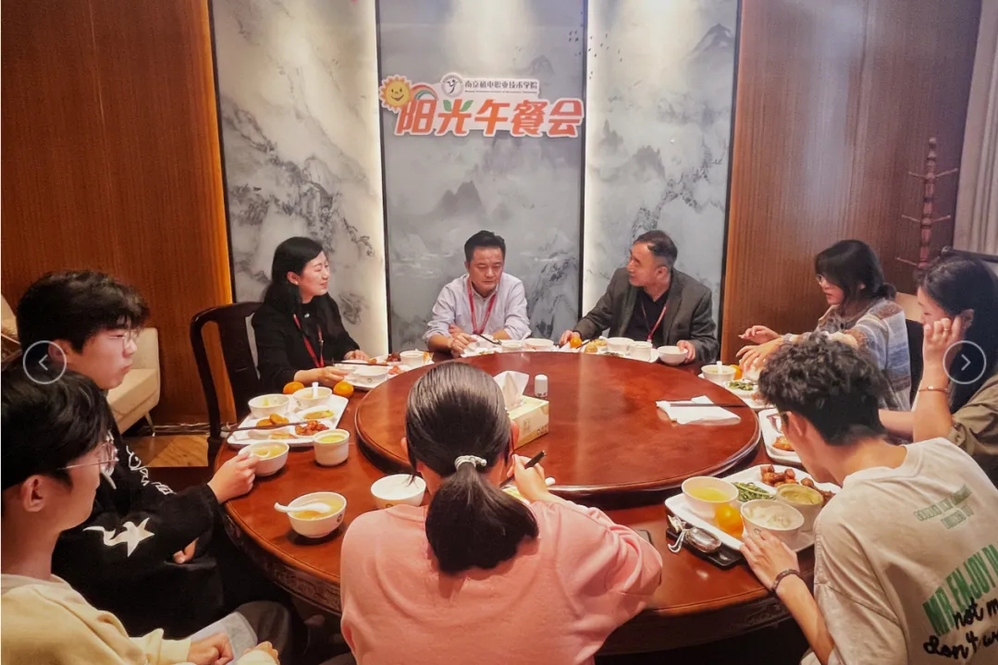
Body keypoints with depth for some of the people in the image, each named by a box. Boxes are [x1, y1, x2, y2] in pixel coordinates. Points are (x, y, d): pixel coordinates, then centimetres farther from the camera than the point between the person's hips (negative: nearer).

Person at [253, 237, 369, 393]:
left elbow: (342, 342, 20)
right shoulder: (270, 317, -15)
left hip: (330, 389, 6)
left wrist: (351, 355, -3)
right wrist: (317, 375, -37)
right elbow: (276, 376, -21)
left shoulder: (326, 303, 6)